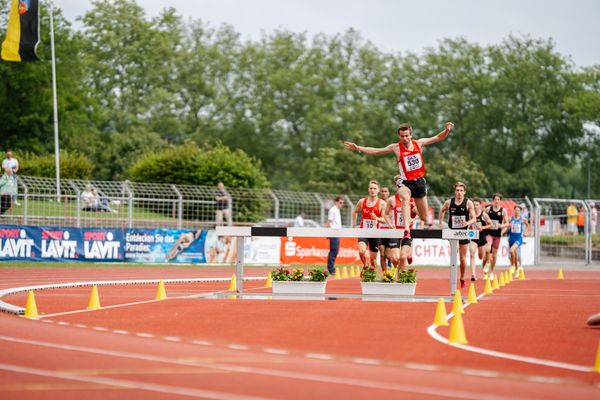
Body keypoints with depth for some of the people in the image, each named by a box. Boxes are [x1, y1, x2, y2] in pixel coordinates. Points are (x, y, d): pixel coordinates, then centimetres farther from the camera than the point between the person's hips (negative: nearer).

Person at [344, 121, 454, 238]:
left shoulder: (419, 143, 1)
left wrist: (446, 130, -11)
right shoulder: (396, 148, -6)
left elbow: (438, 138, 8)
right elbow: (375, 151, -7)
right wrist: (357, 148, -15)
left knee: (424, 217, 8)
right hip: (406, 182, -3)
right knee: (405, 198, -39)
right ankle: (406, 230, -49)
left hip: (420, 181, 3)